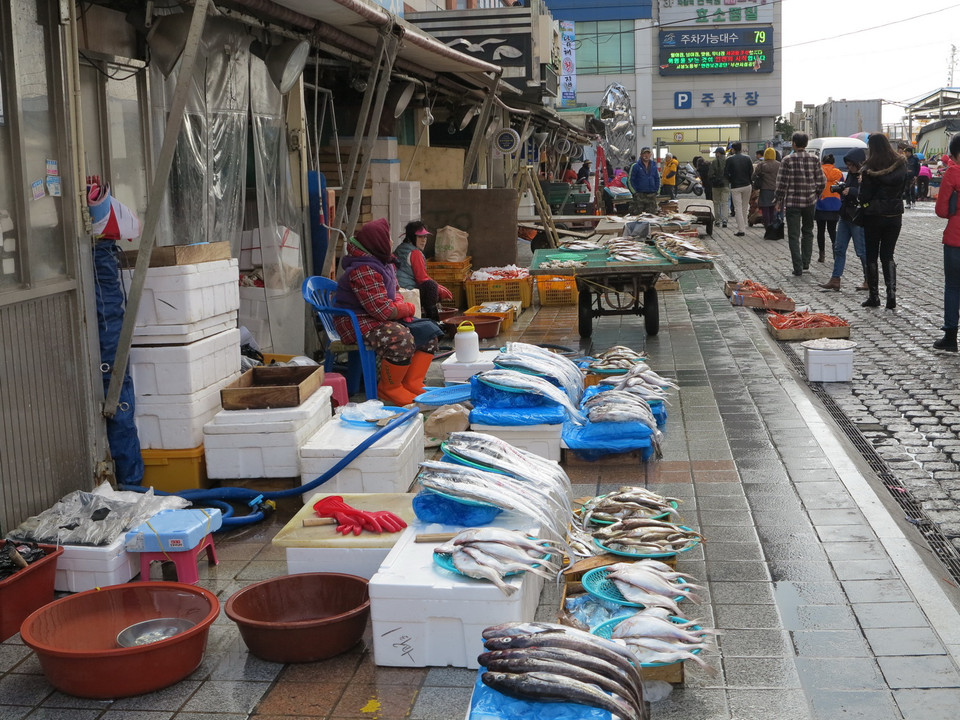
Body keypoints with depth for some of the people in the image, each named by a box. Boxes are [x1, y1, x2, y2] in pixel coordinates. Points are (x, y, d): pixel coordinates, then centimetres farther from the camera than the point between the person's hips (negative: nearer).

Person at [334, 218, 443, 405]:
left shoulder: (384, 264, 10)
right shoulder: (364, 271, -23)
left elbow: (394, 293, 22)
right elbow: (383, 310, -27)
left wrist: (400, 304, -2)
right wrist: (408, 308, -10)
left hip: (381, 319, 11)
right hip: (359, 323, -11)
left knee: (428, 331, 2)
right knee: (401, 340, -34)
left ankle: (411, 384, 4)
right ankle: (389, 390, -12)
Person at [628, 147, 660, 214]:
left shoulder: (654, 166, 12)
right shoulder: (636, 166, -1)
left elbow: (657, 179, 18)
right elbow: (630, 180, -1)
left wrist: (656, 190, 6)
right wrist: (635, 192, -7)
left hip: (652, 195, 4)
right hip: (639, 195, -4)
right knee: (637, 214, -7)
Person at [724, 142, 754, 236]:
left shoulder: (730, 159, -7)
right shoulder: (747, 158, 2)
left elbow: (726, 173, -7)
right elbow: (751, 171, 2)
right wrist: (747, 180, 15)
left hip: (735, 186, -3)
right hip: (747, 186, 3)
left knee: (738, 208, -2)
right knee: (745, 207, 15)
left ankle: (741, 230, -9)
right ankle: (744, 227, 23)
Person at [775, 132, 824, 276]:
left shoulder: (788, 160, -10)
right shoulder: (814, 159, 0)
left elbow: (782, 183, -11)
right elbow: (821, 181, 2)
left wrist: (779, 200, 1)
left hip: (792, 202, -3)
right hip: (810, 201, 3)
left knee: (794, 235, 1)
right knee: (807, 232, 21)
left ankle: (798, 267, -3)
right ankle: (806, 262, 21)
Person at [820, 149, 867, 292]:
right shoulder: (851, 174, 13)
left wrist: (851, 191, -25)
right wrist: (841, 190, 3)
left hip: (858, 219, -9)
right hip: (845, 217, 9)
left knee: (862, 251, -1)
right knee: (839, 248, 8)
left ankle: (869, 280, 11)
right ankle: (835, 280, 12)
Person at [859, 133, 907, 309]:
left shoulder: (870, 168, -14)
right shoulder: (901, 165, 0)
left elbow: (865, 196, -13)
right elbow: (902, 188, 9)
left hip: (874, 216, -4)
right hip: (895, 215, 4)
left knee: (871, 256, 8)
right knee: (888, 255, 12)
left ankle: (874, 296, 9)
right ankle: (891, 292, -5)